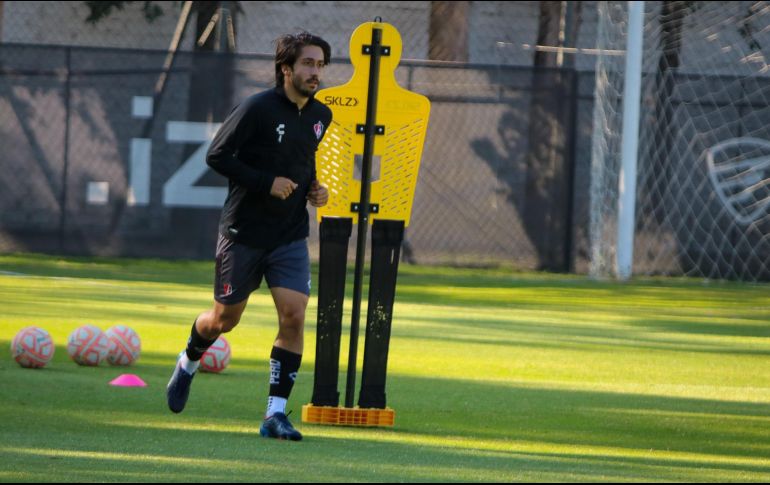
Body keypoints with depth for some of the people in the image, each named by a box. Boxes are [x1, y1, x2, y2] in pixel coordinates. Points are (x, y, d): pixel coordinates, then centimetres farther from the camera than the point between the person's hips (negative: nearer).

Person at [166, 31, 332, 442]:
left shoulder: (320, 116, 5)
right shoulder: (258, 108, -15)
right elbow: (217, 155, -14)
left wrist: (313, 188, 4)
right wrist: (267, 183, -21)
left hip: (290, 237, 4)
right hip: (243, 234, -4)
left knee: (293, 316, -13)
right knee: (225, 319, 10)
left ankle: (276, 413, -9)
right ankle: (188, 364, 43)